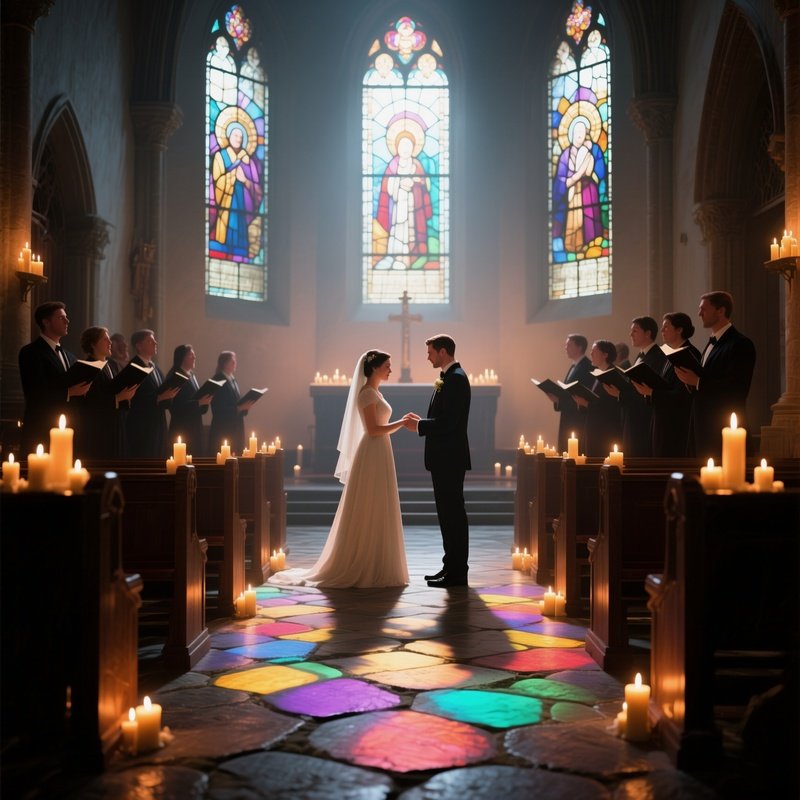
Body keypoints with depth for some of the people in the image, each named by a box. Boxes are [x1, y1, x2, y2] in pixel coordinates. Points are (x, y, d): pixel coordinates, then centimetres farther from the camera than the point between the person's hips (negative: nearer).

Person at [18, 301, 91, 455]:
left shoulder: (69, 356, 19)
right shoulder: (30, 352, -4)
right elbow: (34, 394, -15)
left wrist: (82, 389, -3)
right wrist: (69, 392, -18)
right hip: (41, 431, -6)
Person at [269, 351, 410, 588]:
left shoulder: (375, 392, 16)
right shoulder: (368, 393, -13)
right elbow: (373, 429, -19)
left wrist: (401, 422, 10)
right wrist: (402, 423, -14)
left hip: (379, 457, 10)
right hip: (372, 456, -10)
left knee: (375, 513, 11)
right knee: (368, 513, -5)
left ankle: (371, 567, 16)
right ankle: (360, 568, 1)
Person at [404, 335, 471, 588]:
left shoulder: (456, 378, -16)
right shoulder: (448, 378, 16)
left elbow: (448, 422, -22)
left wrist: (419, 425, -12)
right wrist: (420, 422, 6)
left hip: (450, 458, -10)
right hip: (444, 458, 10)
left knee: (453, 513, -5)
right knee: (448, 513, 14)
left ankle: (457, 573, 1)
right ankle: (451, 567, 22)